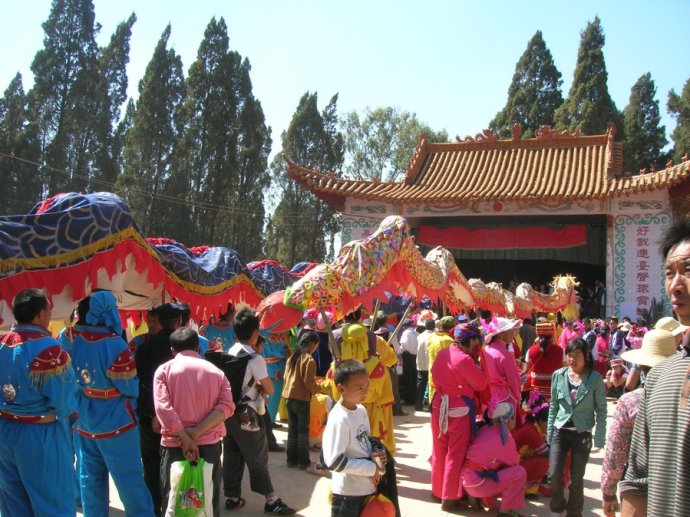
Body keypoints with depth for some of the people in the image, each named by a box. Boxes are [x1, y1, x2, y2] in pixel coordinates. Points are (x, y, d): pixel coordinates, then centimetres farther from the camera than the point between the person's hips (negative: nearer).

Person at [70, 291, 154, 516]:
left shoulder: (77, 342, -4)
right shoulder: (115, 345, -22)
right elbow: (131, 388, -17)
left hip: (84, 421, 6)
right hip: (114, 423, -6)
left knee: (90, 479, 16)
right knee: (130, 480, 5)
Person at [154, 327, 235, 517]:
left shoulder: (164, 370, 0)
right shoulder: (216, 372, 7)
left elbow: (163, 408, -13)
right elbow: (226, 406, -7)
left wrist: (185, 439, -14)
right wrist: (197, 432, -13)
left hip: (175, 445, -2)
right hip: (210, 444, 2)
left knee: (173, 502, 9)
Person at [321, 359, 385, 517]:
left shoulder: (361, 410, 1)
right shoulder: (339, 419, -24)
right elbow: (334, 461, -26)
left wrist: (375, 458, -6)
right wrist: (372, 468, -20)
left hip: (367, 487, 8)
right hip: (347, 492, -8)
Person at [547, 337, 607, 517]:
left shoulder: (595, 378, -10)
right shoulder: (558, 375, -2)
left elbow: (601, 410, -5)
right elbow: (553, 405, 7)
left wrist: (599, 438, -8)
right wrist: (549, 431, 5)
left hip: (582, 433, -2)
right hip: (560, 431, 2)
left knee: (576, 479, 6)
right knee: (554, 475, 0)